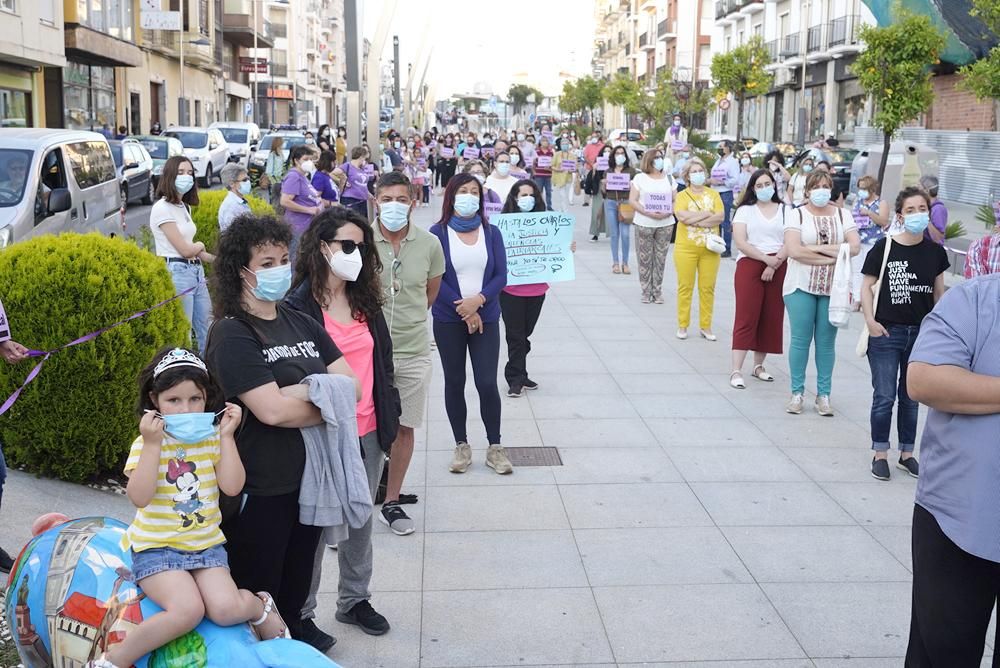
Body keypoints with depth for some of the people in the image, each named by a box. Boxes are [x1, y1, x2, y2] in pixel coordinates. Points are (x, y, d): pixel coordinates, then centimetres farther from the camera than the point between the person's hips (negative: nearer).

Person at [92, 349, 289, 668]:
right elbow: (139, 498, -20)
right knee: (188, 609, -28)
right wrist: (152, 444, -25)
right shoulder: (146, 443, -7)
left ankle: (260, 606, 14)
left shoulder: (213, 438, 2)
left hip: (206, 543, 3)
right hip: (156, 547, -3)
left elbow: (232, 487, -9)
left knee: (226, 609, -21)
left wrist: (227, 436, -12)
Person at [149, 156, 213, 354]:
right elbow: (185, 250, -15)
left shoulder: (184, 206, 14)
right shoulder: (162, 208, -12)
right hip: (177, 273, -9)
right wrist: (200, 246, 5)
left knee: (207, 332, 13)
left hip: (196, 270, 9)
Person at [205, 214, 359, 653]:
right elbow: (272, 410, -24)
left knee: (299, 574, 24)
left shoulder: (301, 324, 8)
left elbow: (351, 384, 1)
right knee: (256, 590, 11)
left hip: (310, 474, 7)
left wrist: (301, 393, -16)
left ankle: (296, 630, 45)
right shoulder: (232, 334, -15)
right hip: (261, 487, -7)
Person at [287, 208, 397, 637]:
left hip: (369, 430, 6)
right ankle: (300, 613, 24)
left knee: (361, 520, 18)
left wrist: (388, 415, 12)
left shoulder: (365, 300, 6)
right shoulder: (300, 306, -14)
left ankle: (354, 599, 36)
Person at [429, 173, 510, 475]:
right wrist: (462, 308, -13)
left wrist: (478, 300, -17)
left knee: (487, 383, -4)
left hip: (486, 318, 1)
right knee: (454, 382, 7)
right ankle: (461, 445, 20)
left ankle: (494, 447, 10)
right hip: (448, 320, -1)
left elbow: (500, 276, -1)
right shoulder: (438, 233, -3)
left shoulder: (491, 233, 4)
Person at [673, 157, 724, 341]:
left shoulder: (713, 194, 9)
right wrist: (707, 214, -10)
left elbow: (720, 217, -5)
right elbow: (682, 216, -15)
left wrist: (695, 220, -13)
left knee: (708, 288, 4)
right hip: (686, 248, -2)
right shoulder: (682, 195, 2)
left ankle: (705, 327, 12)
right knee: (685, 287, 2)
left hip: (709, 249, 2)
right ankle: (682, 326, 10)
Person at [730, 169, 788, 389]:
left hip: (778, 268, 3)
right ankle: (736, 371, -8)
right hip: (749, 265, -2)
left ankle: (758, 366, 19)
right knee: (746, 318, -7)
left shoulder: (785, 210, 10)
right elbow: (740, 242, -6)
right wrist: (766, 258, -16)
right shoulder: (745, 210, 6)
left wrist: (774, 265, -13)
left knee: (771, 318, 6)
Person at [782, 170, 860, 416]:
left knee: (826, 342, 4)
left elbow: (854, 247, -5)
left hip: (833, 288, 2)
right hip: (802, 286, -2)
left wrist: (815, 248, -12)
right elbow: (794, 250, -13)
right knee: (800, 340, 0)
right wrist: (833, 256, -11)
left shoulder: (842, 215, 9)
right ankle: (797, 393, 10)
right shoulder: (796, 214, 1)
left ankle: (823, 395, 12)